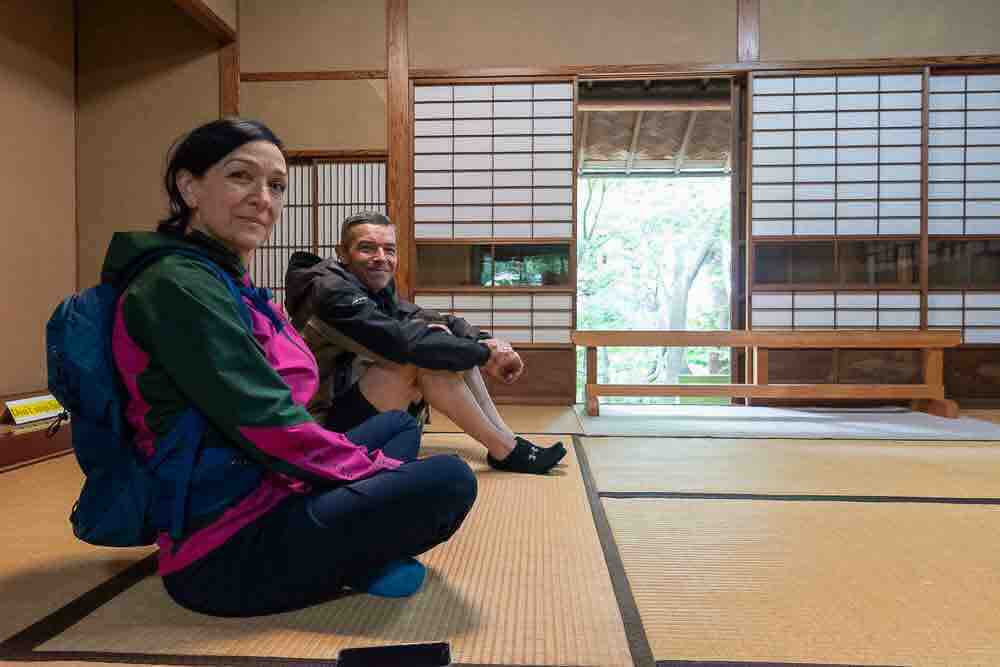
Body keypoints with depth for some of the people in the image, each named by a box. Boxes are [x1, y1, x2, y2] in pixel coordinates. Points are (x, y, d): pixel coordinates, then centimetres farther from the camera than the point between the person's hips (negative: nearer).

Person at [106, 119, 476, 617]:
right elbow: (267, 425, -22)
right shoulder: (180, 285, -17)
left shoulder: (227, 280, 13)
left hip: (257, 491, 10)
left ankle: (356, 554, 1)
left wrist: (372, 467, 5)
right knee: (448, 479, -20)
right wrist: (380, 471, -10)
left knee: (399, 425, 20)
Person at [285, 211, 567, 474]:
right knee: (422, 355, -27)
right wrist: (483, 354, -22)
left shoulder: (377, 287, 7)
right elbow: (404, 340, -30)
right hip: (333, 421, -9)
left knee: (443, 337, -3)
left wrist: (487, 343, -15)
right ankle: (505, 450, -18)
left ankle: (505, 436, -8)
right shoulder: (331, 291, -19)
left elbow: (438, 321, 2)